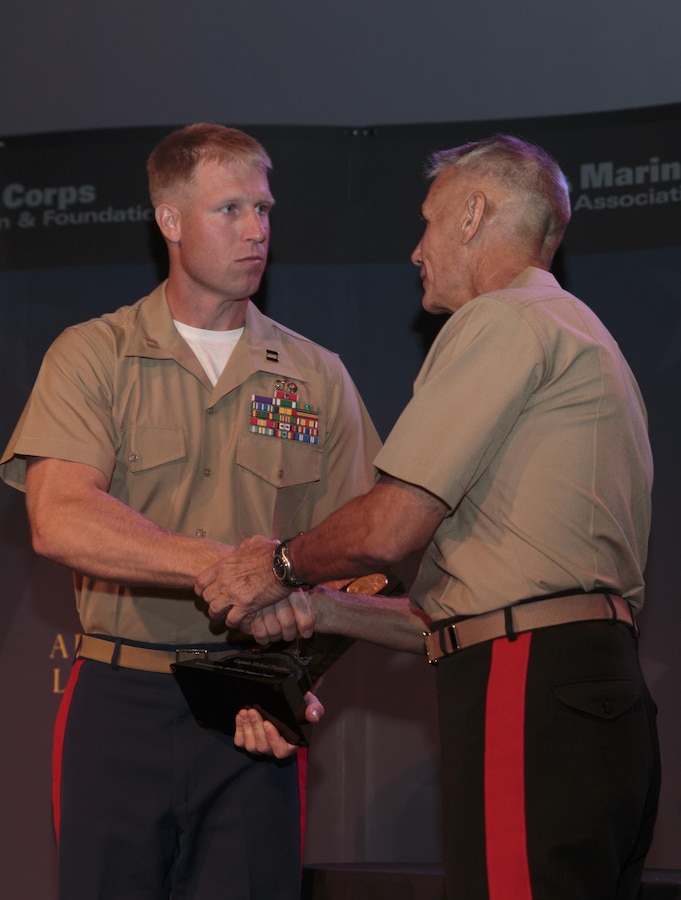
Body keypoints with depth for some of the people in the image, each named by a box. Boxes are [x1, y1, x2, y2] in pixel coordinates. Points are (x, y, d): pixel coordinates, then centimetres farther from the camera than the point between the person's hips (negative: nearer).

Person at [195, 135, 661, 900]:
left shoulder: (503, 320, -4)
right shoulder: (581, 337, 27)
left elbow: (392, 526, -11)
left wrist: (282, 564, 8)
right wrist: (326, 610, 17)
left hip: (530, 694, -10)